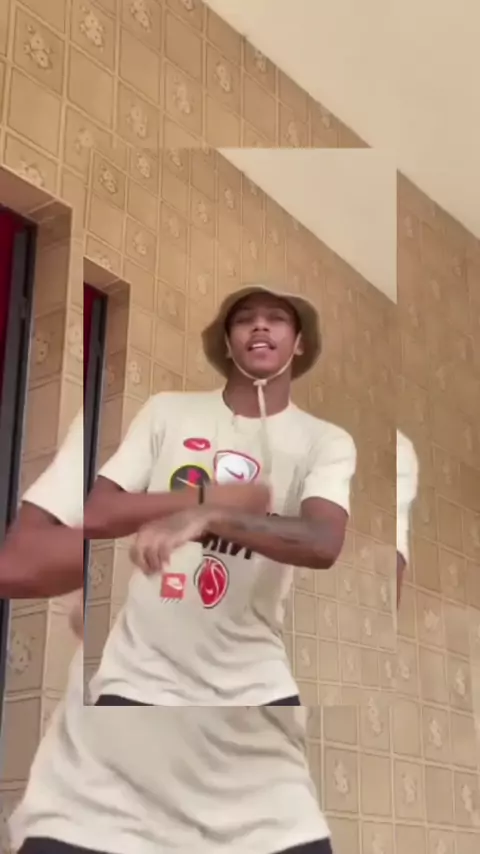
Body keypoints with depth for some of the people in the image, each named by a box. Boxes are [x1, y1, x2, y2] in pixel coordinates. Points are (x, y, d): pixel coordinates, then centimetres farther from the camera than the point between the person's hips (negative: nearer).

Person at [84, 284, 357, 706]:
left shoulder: (326, 441, -1)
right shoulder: (168, 411, 2)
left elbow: (324, 545, -20)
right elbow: (96, 515, -6)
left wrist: (205, 515, -34)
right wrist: (213, 497, -15)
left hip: (254, 683, 0)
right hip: (142, 676, 0)